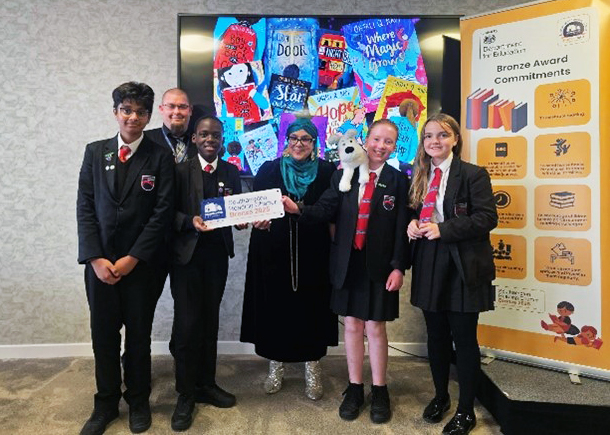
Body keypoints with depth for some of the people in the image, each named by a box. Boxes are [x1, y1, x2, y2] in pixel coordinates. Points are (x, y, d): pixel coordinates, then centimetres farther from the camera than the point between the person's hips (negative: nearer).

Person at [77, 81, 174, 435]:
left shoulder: (160, 157, -3)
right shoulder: (95, 152, 6)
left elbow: (163, 212, -7)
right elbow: (86, 208, 3)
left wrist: (132, 258, -11)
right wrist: (96, 258, -7)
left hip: (140, 263, -2)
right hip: (100, 262, 2)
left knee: (139, 334, 9)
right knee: (103, 334, 11)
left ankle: (138, 401, 29)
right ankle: (106, 403, 30)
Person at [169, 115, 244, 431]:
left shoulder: (231, 172, 9)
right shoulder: (180, 170, -1)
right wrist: (190, 221, -22)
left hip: (217, 254, 3)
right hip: (187, 254, -3)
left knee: (210, 321, 13)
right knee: (187, 324, 0)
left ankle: (206, 385, 29)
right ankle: (185, 394, 15)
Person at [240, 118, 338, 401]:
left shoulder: (327, 172, 3)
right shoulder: (268, 170, 7)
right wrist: (258, 219, -18)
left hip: (312, 254, -1)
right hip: (274, 253, 1)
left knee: (311, 308, 5)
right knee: (274, 307, 7)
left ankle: (312, 370, 23)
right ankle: (276, 366, 26)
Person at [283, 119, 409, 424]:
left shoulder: (398, 181, -1)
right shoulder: (343, 175, 5)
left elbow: (402, 228, -4)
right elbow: (326, 209, -5)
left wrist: (398, 267, -9)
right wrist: (298, 209, -24)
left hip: (379, 265, -2)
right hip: (347, 262, 2)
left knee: (375, 328, 7)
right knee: (352, 326, 11)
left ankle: (379, 391, 26)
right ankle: (354, 388, 27)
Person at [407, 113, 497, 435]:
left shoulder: (473, 175, -7)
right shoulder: (420, 178, 10)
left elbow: (487, 218, -14)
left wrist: (443, 230, -21)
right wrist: (412, 223, -4)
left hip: (463, 267, -5)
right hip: (429, 266, 5)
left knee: (464, 338, 4)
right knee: (436, 335, 15)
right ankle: (440, 396, 35)